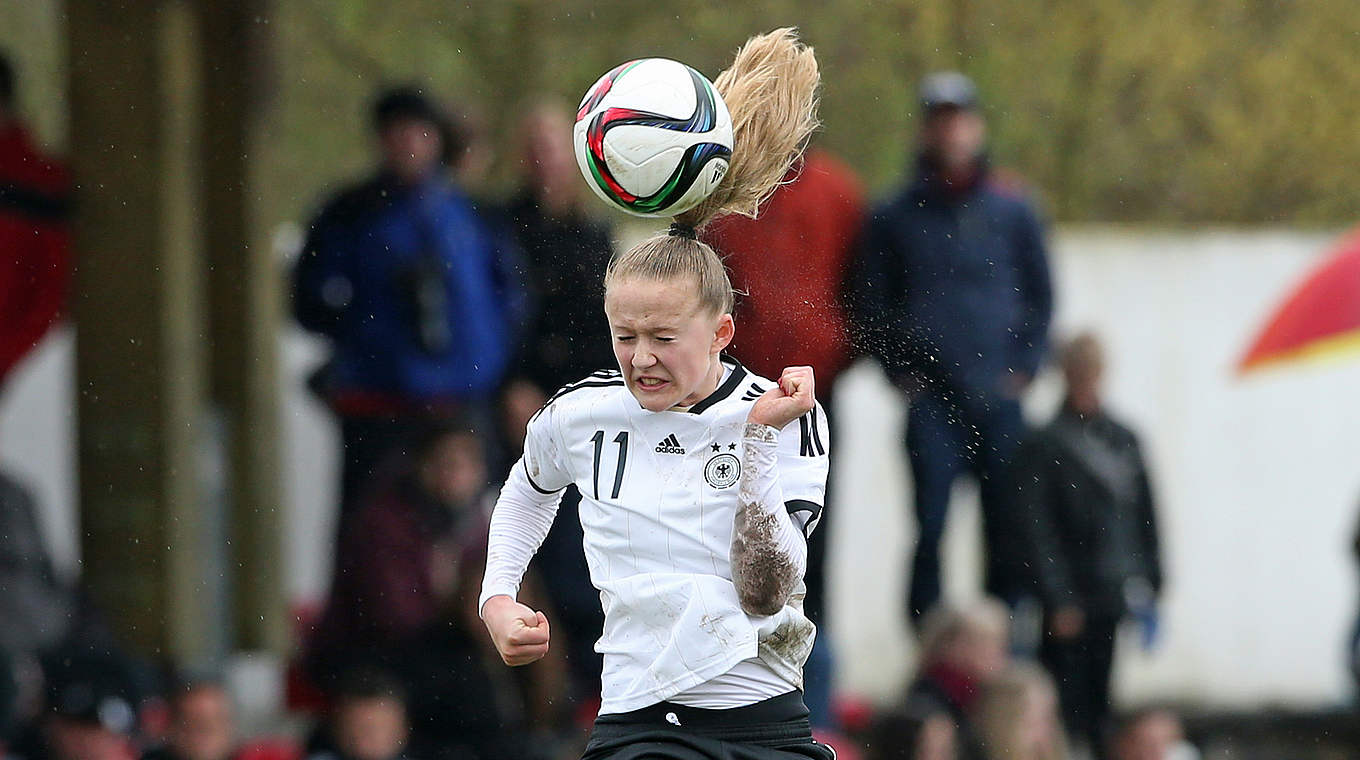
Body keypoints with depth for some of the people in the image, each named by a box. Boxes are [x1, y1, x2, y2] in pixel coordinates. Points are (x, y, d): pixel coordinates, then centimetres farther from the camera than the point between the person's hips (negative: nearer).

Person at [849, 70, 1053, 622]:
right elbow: (868, 303, 11)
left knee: (1007, 533, 1)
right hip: (930, 396, -1)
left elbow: (1039, 297, 15)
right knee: (929, 526, -10)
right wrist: (898, 370, 0)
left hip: (998, 395, 1)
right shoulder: (895, 217, 5)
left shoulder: (1011, 212, 8)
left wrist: (1022, 368, 4)